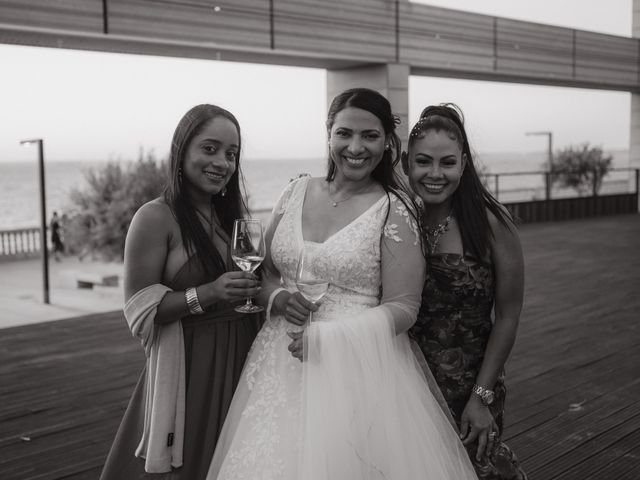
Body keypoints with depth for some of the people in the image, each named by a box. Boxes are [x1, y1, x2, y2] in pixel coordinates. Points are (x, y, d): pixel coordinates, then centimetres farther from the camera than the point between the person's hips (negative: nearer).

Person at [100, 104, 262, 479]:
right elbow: (140, 308, -13)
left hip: (241, 356, 6)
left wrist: (255, 288, 0)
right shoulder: (155, 218, -12)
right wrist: (207, 294, -23)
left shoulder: (232, 212, 8)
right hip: (188, 364, -6)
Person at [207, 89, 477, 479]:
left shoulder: (395, 210, -7)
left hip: (358, 370, -4)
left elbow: (403, 308, -10)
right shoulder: (296, 192, 5)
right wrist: (279, 298, -10)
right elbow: (265, 273, 13)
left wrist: (324, 337, -19)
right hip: (282, 366, 4)